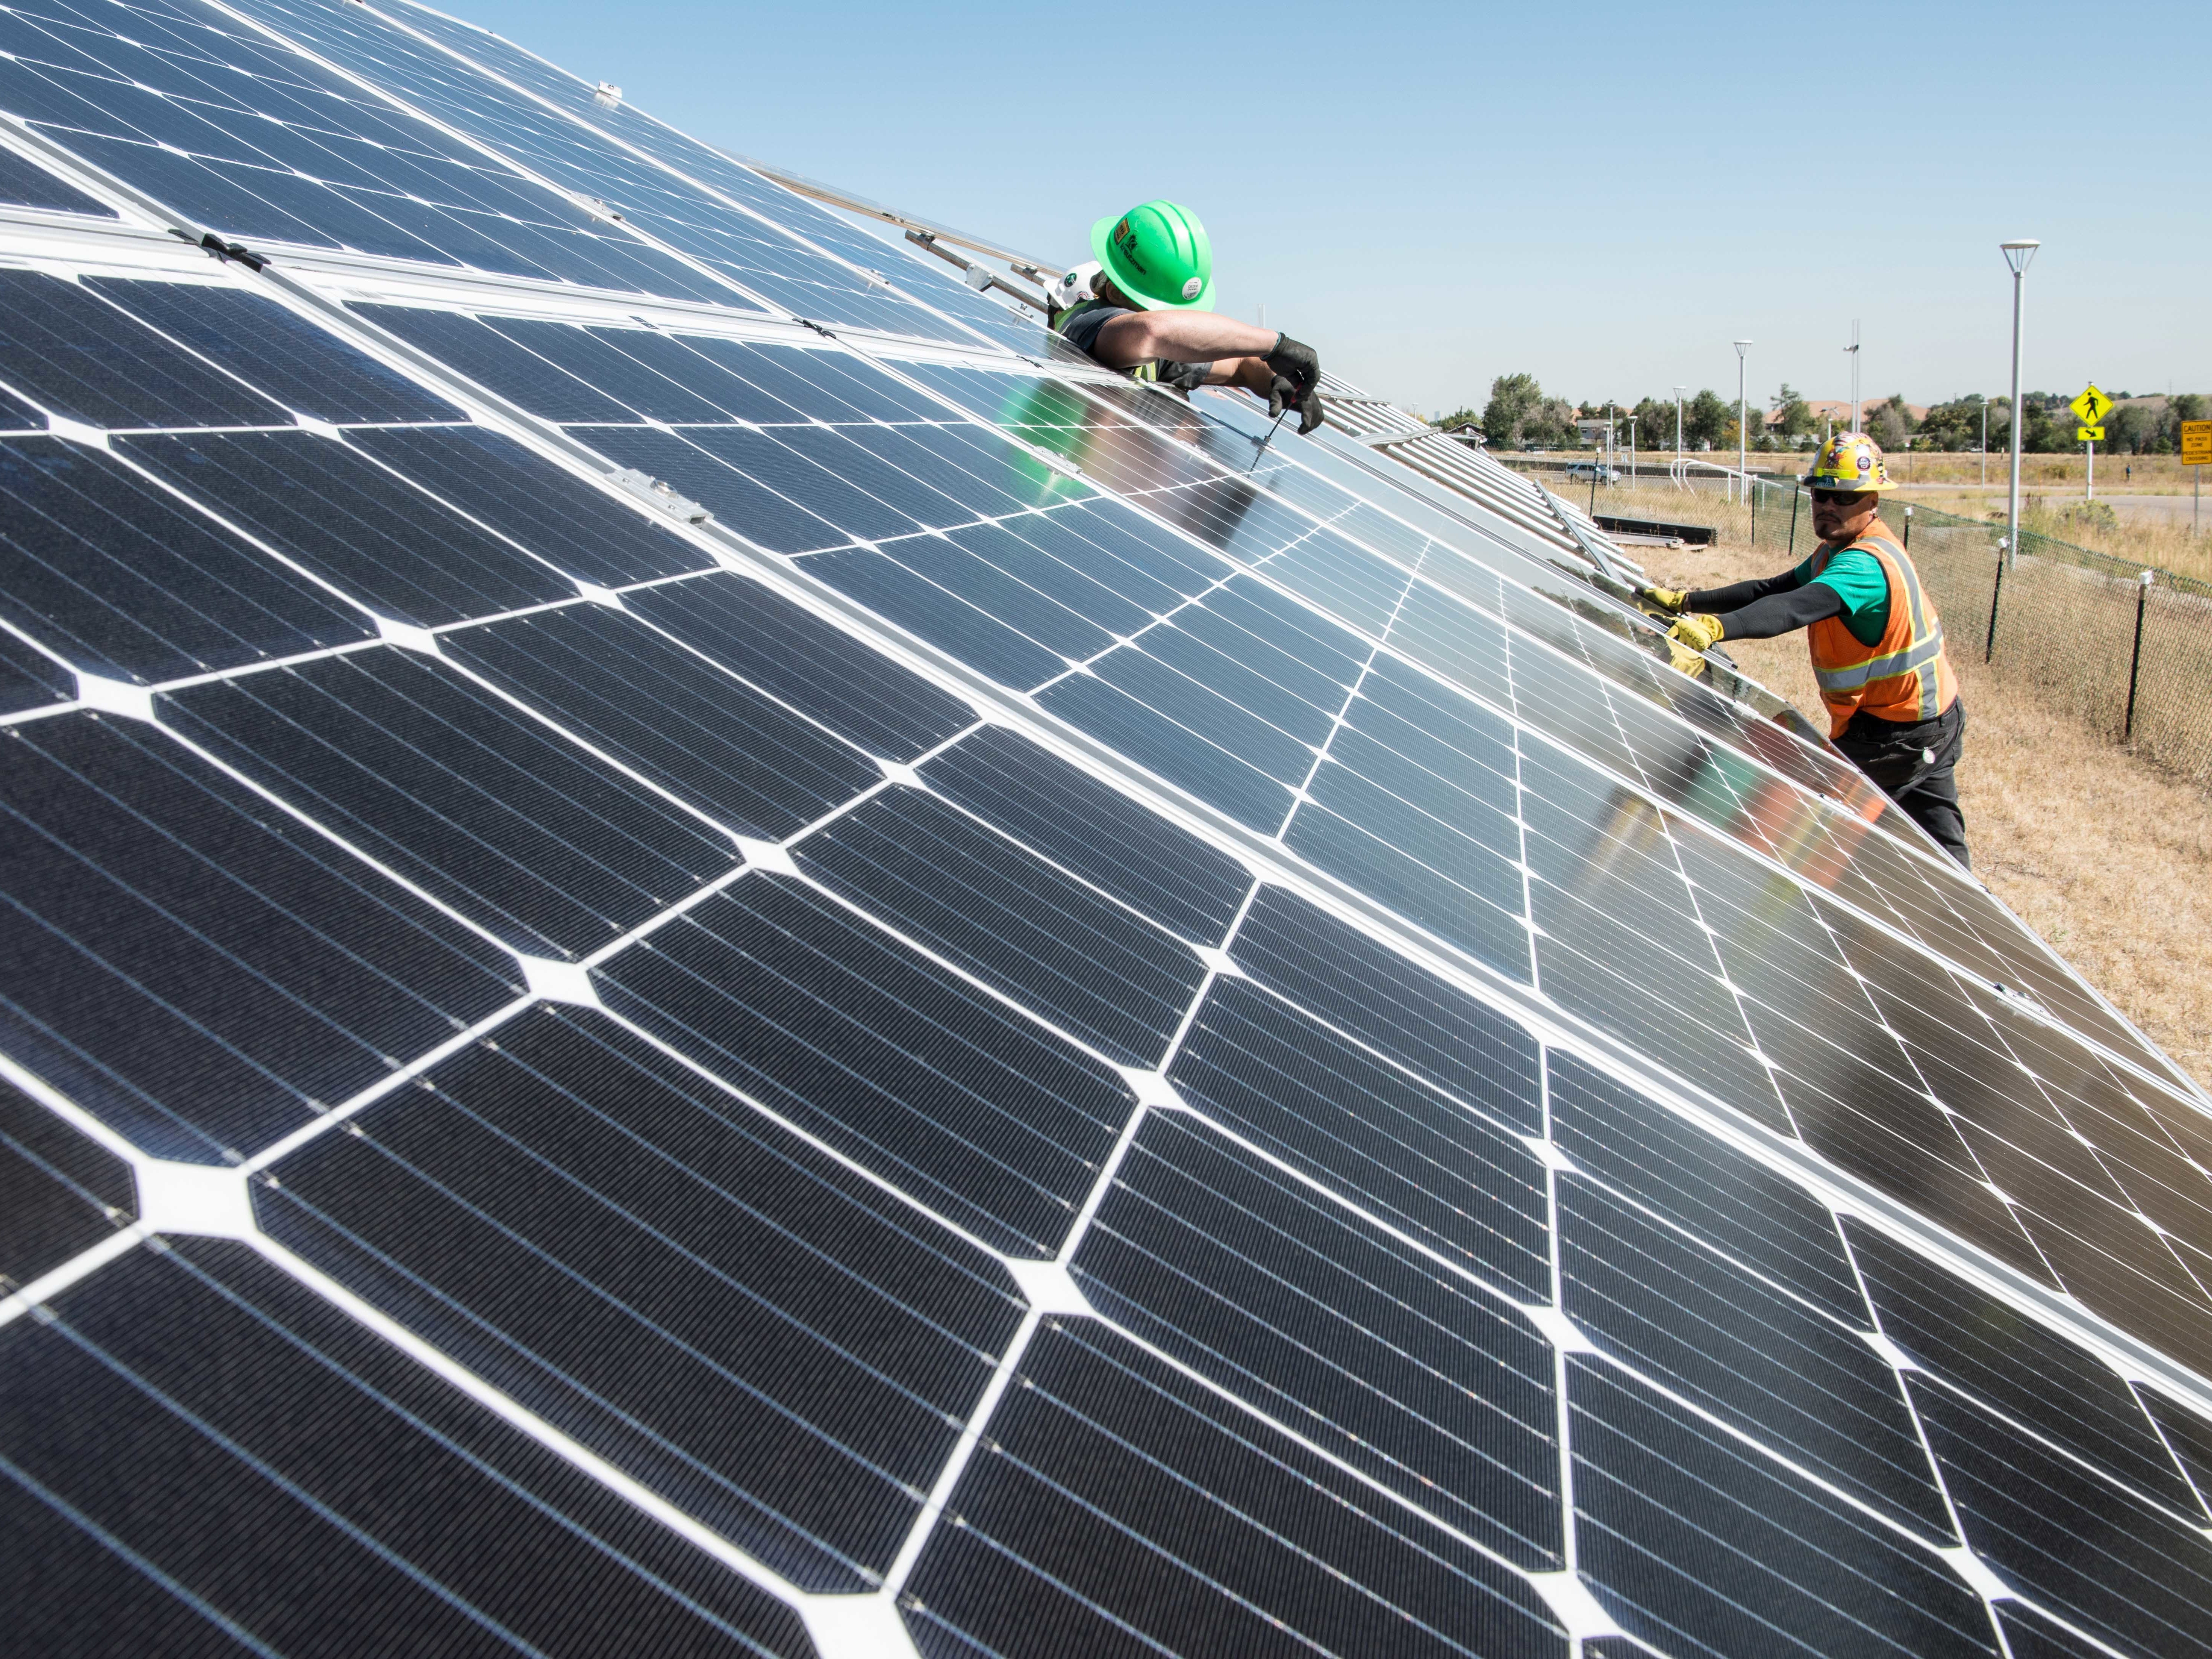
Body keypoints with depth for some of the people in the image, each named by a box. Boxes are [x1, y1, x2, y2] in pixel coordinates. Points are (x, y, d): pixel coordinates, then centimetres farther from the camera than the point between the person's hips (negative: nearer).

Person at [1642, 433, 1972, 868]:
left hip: (1893, 734, -10)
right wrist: (1685, 602, 0)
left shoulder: (1865, 565, -26)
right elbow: (1773, 590, 6)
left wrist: (1716, 627, -58)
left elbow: (1796, 609, -43)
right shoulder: (1839, 550, 7)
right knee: (1943, 851, 14)